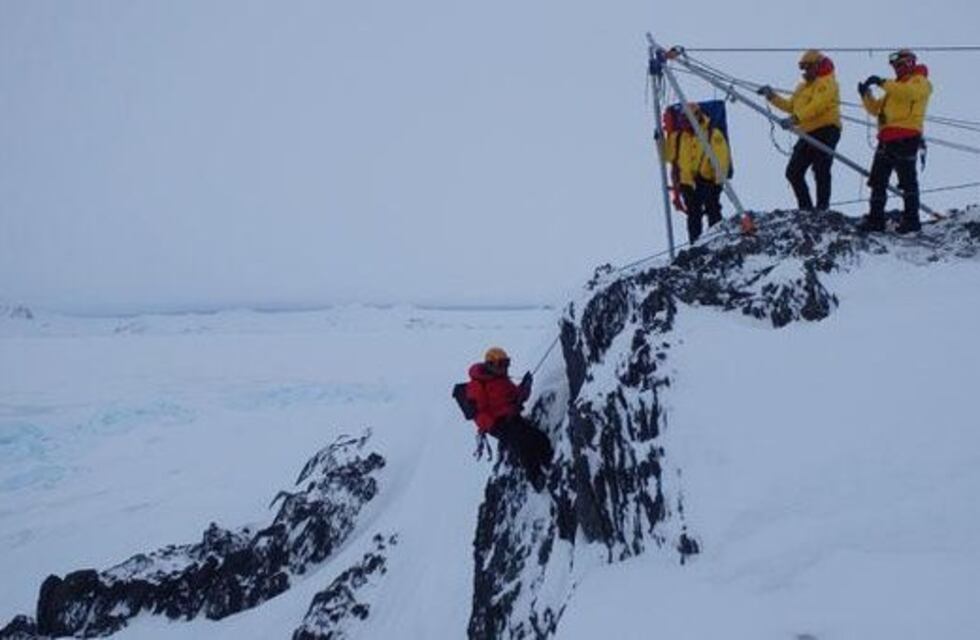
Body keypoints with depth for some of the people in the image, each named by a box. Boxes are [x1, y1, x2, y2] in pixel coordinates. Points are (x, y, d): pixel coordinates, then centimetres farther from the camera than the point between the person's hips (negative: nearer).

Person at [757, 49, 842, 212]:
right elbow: (791, 106, 25)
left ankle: (822, 208, -9)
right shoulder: (802, 87, 22)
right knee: (793, 172, 5)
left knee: (821, 171, -12)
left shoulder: (827, 83, -6)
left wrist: (795, 119, -31)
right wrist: (773, 97, 15)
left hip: (826, 131, -9)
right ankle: (805, 207, 11)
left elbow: (817, 105, -21)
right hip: (808, 133, 9)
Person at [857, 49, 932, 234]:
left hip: (907, 137, -8)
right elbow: (876, 109, 23)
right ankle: (875, 218, 8)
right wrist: (866, 95, 7)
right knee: (878, 180, 5)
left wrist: (883, 83, -22)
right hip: (887, 138, 8)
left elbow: (909, 92, -21)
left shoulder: (920, 81, 3)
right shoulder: (895, 86, 27)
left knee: (907, 180, -6)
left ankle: (911, 219, -2)